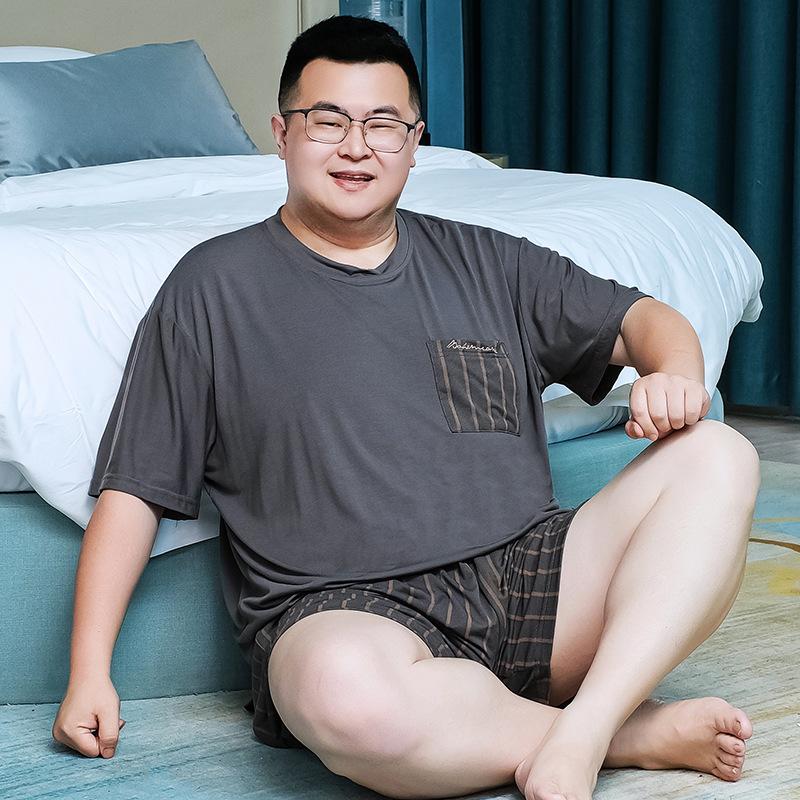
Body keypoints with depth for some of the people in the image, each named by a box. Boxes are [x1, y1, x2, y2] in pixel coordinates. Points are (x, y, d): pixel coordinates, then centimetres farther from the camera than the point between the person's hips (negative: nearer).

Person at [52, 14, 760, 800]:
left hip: (529, 573, 5)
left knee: (718, 458, -15)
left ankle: (582, 735, -28)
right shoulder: (215, 285, 10)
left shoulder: (484, 262, 20)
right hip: (346, 613, -4)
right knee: (348, 693, -41)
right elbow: (134, 488, 7)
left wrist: (674, 377, -5)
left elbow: (641, 318, 21)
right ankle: (637, 733, -20)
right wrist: (89, 671, 0)